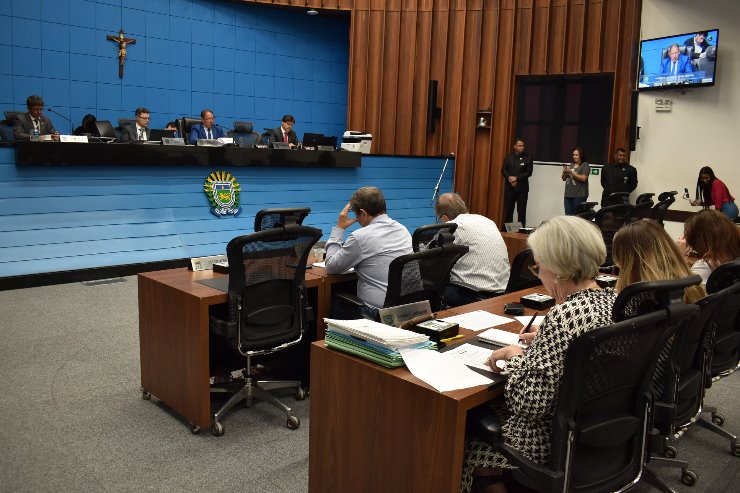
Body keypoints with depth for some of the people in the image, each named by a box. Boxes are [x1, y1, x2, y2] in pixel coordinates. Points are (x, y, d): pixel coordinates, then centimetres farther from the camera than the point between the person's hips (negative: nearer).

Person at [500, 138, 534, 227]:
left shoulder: (528, 158, 2)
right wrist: (509, 178, -15)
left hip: (522, 188, -2)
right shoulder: (508, 157, 10)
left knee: (521, 211, -1)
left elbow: (529, 172, -5)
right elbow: (503, 170, 4)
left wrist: (516, 178, -14)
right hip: (509, 187, 2)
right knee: (508, 210, 2)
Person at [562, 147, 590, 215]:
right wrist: (564, 172, -1)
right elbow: (563, 178, 21)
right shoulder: (571, 165, 18)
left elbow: (583, 178, -12)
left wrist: (571, 172, -14)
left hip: (579, 196, -6)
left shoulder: (585, 165, 0)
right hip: (568, 194, 6)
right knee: (568, 215, 3)